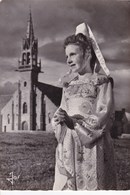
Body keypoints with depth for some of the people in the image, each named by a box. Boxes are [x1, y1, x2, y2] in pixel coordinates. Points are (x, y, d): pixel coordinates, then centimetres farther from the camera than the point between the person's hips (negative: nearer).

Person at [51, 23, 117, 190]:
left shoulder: (102, 82, -2)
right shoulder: (68, 84, 13)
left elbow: (102, 118, -10)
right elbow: (61, 112, 12)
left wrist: (73, 120, -16)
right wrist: (58, 119, -10)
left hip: (92, 147, -4)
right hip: (67, 147, 5)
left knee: (92, 185, 1)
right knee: (65, 186, 5)